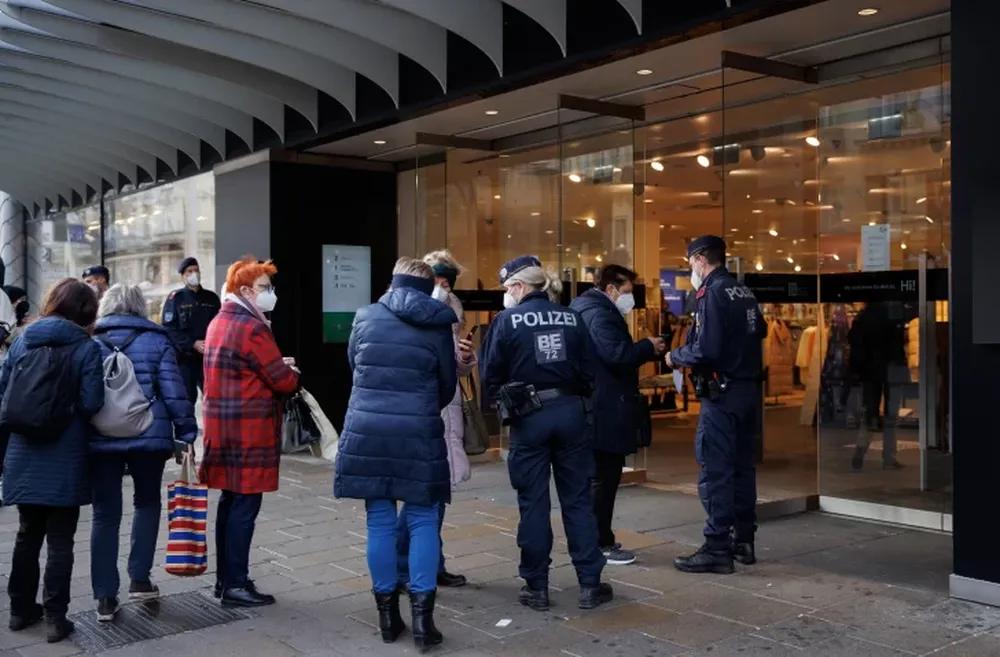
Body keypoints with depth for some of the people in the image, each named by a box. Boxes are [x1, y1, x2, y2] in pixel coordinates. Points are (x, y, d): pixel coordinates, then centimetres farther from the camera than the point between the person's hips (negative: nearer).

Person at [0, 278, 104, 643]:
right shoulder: (87, 347, -10)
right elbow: (91, 403, -16)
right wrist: (66, 409, 5)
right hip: (65, 458, -4)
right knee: (60, 540, 4)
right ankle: (55, 617, 7)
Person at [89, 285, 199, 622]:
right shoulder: (157, 341, 1)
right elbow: (173, 392, -5)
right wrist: (186, 433, -1)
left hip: (101, 439, 1)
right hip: (149, 436, -1)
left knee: (105, 514, 7)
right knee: (147, 502, 20)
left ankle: (105, 597, 8)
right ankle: (139, 579, 16)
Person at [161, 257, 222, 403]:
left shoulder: (212, 298, 12)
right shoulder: (175, 298, 1)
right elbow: (168, 328, -7)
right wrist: (192, 343, -16)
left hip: (209, 358, 3)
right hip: (184, 358, -3)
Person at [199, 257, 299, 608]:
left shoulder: (219, 322, 15)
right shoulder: (252, 328, -16)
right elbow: (284, 381, -15)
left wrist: (278, 366, 7)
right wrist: (291, 372, 6)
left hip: (223, 426, 10)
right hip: (250, 430, -10)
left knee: (230, 502, 15)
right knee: (245, 506, -3)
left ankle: (225, 578, 23)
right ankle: (236, 585, 2)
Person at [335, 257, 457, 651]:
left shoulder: (365, 317, 6)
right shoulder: (438, 325, 1)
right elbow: (448, 386, 8)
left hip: (367, 432, 2)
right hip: (418, 435, -2)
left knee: (380, 522, 9)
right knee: (423, 522, 7)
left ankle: (387, 613, 16)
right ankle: (422, 614, 3)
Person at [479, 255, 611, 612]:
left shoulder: (507, 320, -6)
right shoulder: (571, 317, 4)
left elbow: (490, 374, -5)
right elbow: (588, 371, 5)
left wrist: (502, 401, 13)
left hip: (529, 418, -3)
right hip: (570, 413, 3)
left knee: (533, 503, 6)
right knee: (578, 500, 9)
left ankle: (536, 587, 12)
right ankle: (590, 584, 13)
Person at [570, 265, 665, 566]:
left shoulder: (589, 309, 17)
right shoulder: (599, 314, -17)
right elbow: (617, 354, -30)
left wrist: (645, 350, 9)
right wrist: (649, 347, -14)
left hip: (597, 407, 11)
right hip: (606, 410, -11)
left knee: (597, 476, 17)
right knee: (604, 478, -4)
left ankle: (595, 538, 26)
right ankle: (601, 544, 2)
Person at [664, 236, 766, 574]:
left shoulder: (713, 293, -14)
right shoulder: (745, 292, 11)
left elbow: (705, 351, -21)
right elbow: (760, 331, 23)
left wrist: (675, 356, -5)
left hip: (722, 394, -9)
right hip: (749, 390, 9)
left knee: (715, 471, -4)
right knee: (742, 466, 14)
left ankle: (717, 548, -2)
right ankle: (744, 540, 22)